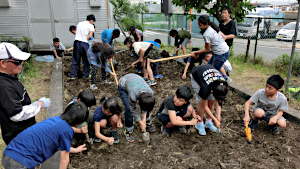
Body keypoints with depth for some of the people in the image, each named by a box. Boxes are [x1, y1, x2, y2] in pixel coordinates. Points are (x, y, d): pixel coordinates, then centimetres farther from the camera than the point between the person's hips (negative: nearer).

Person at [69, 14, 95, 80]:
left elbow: (77, 32, 17)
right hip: (84, 43, -4)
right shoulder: (91, 26, 0)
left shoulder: (79, 23, 17)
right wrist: (86, 39, 6)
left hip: (77, 42, 4)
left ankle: (72, 75, 8)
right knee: (86, 60, 10)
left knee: (75, 60, 9)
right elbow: (90, 36, -13)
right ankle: (86, 75, 17)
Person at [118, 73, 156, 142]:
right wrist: (140, 122, -15)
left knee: (147, 105, -3)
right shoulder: (132, 96, -42)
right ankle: (128, 131, 4)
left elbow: (145, 106, -11)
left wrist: (144, 119, -13)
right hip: (123, 85, -4)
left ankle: (147, 123, 21)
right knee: (129, 109, -17)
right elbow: (133, 110, -24)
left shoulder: (150, 93, -30)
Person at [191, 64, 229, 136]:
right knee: (201, 102, -11)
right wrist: (215, 120, -21)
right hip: (196, 77, -4)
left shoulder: (222, 85, -30)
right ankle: (200, 124, 8)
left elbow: (219, 101, -11)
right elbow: (205, 106, -25)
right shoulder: (205, 88, -41)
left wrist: (218, 115, -19)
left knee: (211, 101, -1)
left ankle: (208, 122, 19)